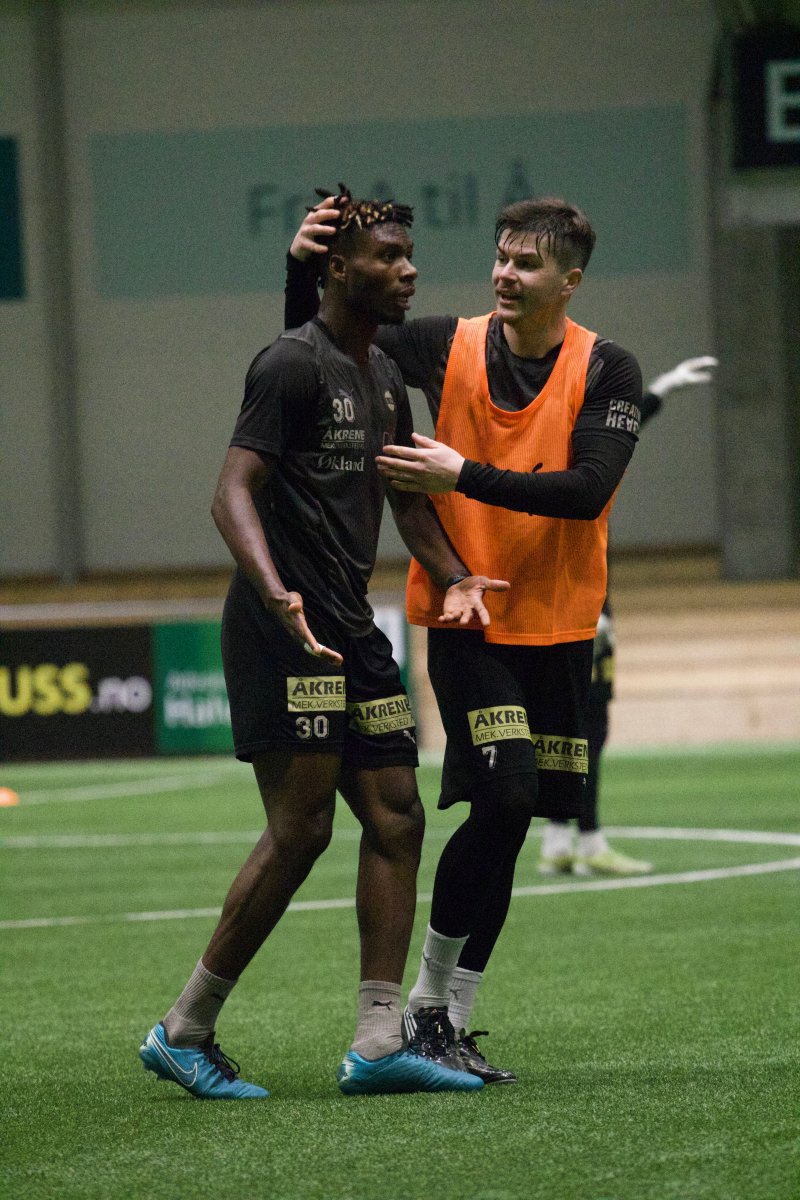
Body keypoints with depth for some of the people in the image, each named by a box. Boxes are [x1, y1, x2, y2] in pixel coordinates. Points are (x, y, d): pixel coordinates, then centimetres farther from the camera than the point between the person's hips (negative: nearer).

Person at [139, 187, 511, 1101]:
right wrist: (276, 593, -34)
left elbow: (404, 494, 28)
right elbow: (234, 492, -19)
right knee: (299, 830, -10)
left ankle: (379, 1042, 3)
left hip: (352, 631, 9)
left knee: (395, 819, 3)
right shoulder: (294, 366, -11)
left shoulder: (381, 376, 17)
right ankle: (184, 1031, 0)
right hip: (285, 636, -9)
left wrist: (455, 576, 12)